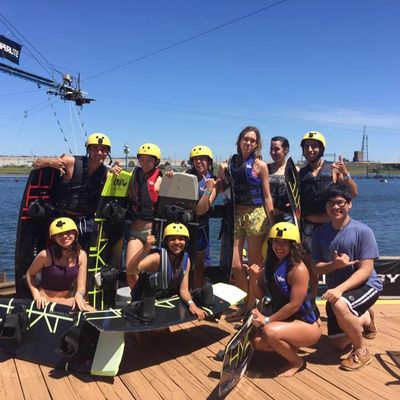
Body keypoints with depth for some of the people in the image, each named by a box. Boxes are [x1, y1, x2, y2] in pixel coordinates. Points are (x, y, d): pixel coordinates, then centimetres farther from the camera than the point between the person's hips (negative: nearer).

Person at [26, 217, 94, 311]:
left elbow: (81, 286, -6)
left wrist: (79, 296, -28)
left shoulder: (81, 255, -7)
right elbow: (30, 274, 2)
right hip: (46, 301, -3)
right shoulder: (46, 255, -16)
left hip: (68, 300, 3)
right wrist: (37, 295, -9)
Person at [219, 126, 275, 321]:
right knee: (235, 265, 3)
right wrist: (222, 173, -3)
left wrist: (272, 224, -5)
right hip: (235, 215, 4)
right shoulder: (231, 163, 7)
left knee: (254, 266, 4)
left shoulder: (260, 165, -2)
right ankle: (245, 305, 23)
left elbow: (267, 197, -1)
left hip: (255, 215, -3)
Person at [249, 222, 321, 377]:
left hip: (307, 324, -7)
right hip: (284, 318, 7)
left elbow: (294, 305, -24)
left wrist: (267, 320, -18)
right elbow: (260, 295, 4)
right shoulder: (271, 265, 0)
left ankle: (296, 362, -1)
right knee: (258, 342, -10)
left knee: (270, 332, -30)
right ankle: (291, 346, 17)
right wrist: (254, 278, -16)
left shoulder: (298, 269, -23)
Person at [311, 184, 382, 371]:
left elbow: (365, 270, -20)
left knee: (340, 305, -37)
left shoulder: (363, 231, -15)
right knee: (338, 343, 8)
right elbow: (316, 267, -3)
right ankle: (366, 318, 38)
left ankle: (361, 351, -10)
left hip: (366, 286, -5)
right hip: (337, 292, 5)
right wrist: (335, 264, -24)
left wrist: (340, 289, -32)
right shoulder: (320, 233, -3)